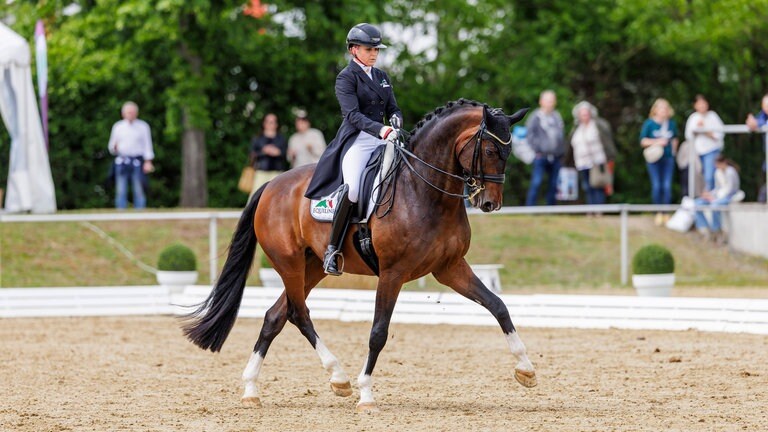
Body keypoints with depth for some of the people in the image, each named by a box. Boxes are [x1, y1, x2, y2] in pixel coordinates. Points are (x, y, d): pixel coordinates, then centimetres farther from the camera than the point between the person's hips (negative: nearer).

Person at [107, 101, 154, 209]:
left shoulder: (143, 126, 7)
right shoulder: (117, 127, 14)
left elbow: (147, 145, 4)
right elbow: (111, 146, 17)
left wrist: (148, 162, -6)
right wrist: (114, 147, -8)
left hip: (137, 162, -2)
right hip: (121, 162, 2)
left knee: (139, 191, -3)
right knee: (121, 191, -2)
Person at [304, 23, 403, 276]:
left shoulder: (382, 77, 19)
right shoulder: (346, 78, -2)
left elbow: (393, 109, 18)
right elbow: (353, 115, -14)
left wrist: (395, 121, -8)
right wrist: (381, 129, -30)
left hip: (383, 139, 7)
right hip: (356, 139, -7)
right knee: (352, 189, -31)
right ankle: (332, 249, -24)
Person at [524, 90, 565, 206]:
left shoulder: (557, 116, 14)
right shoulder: (535, 117, -3)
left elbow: (562, 134, 20)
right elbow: (530, 135, -7)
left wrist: (561, 151, 11)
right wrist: (537, 149, -13)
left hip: (555, 157, 6)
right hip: (541, 156, -6)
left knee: (553, 185, 8)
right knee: (536, 183, -13)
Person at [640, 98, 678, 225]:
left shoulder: (672, 124, 9)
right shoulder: (649, 124, 0)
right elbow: (643, 140, 0)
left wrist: (673, 150, 12)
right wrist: (656, 142, -12)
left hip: (668, 157, 2)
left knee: (667, 186, -6)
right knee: (656, 185, -9)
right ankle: (658, 213, 0)